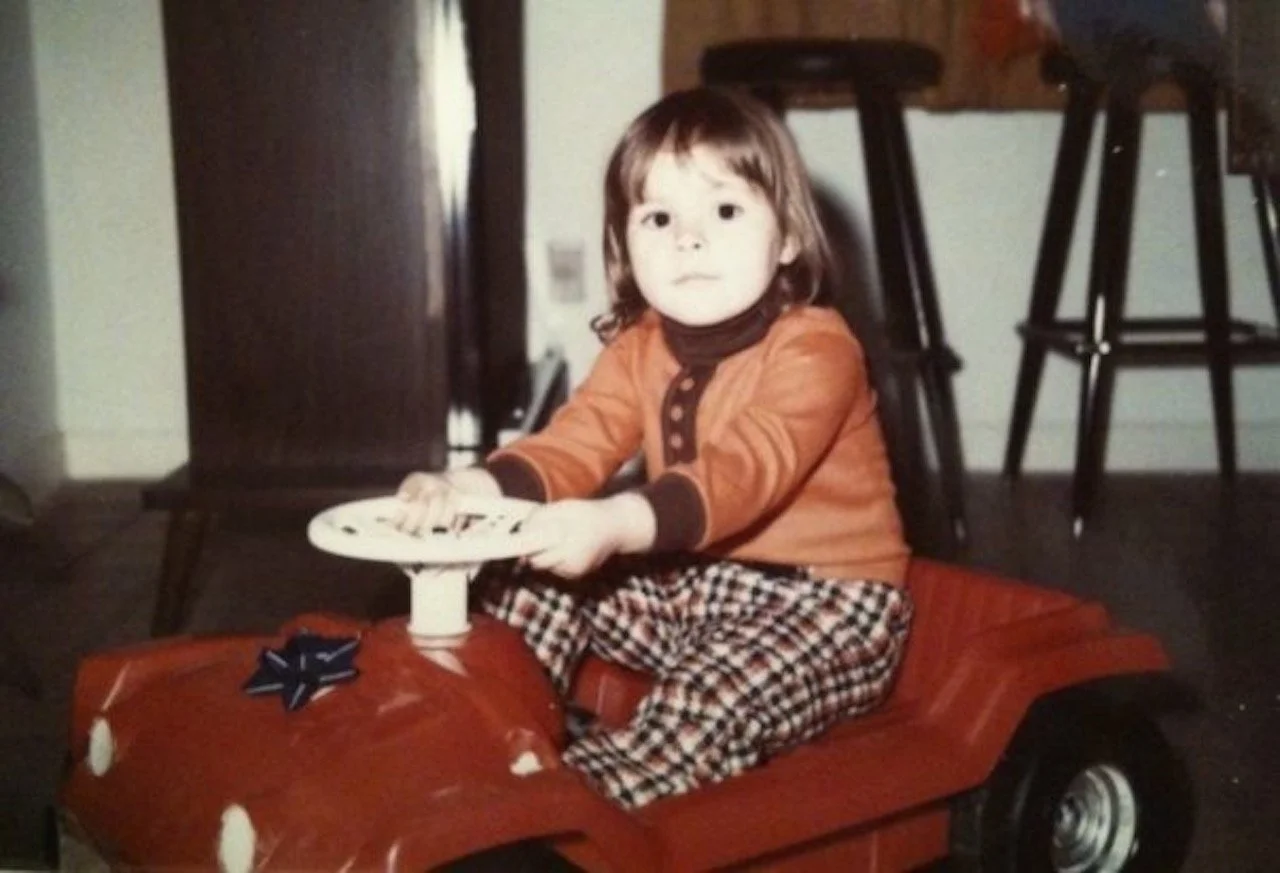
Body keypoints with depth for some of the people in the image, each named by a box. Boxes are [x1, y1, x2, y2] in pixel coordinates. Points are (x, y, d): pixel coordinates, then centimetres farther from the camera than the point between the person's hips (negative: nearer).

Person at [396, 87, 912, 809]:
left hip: (826, 602, -7)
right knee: (540, 583, -3)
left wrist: (618, 524, -51)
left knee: (715, 694, -34)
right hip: (694, 582, 8)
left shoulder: (815, 350, -20)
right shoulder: (638, 350, 4)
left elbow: (743, 471, -35)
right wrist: (474, 488, -28)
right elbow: (575, 444, -7)